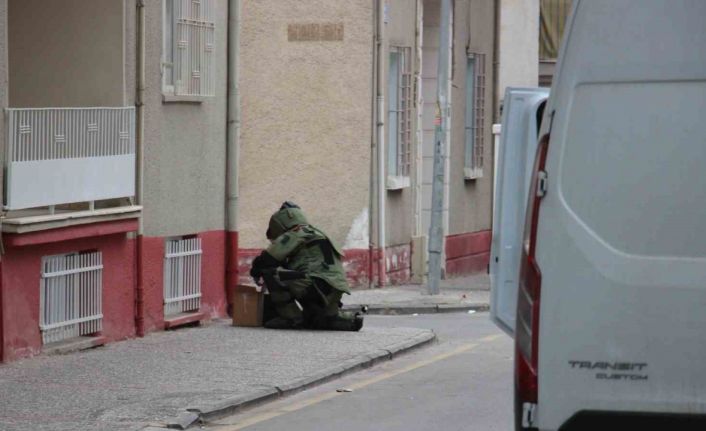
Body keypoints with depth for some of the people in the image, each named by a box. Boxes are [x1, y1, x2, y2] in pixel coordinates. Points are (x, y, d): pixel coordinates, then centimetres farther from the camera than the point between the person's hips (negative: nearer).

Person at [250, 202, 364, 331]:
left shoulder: (297, 234, 1)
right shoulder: (315, 235, 30)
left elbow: (269, 257, -5)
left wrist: (256, 271, 13)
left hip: (318, 285, -10)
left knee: (271, 273, -13)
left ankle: (291, 317, -11)